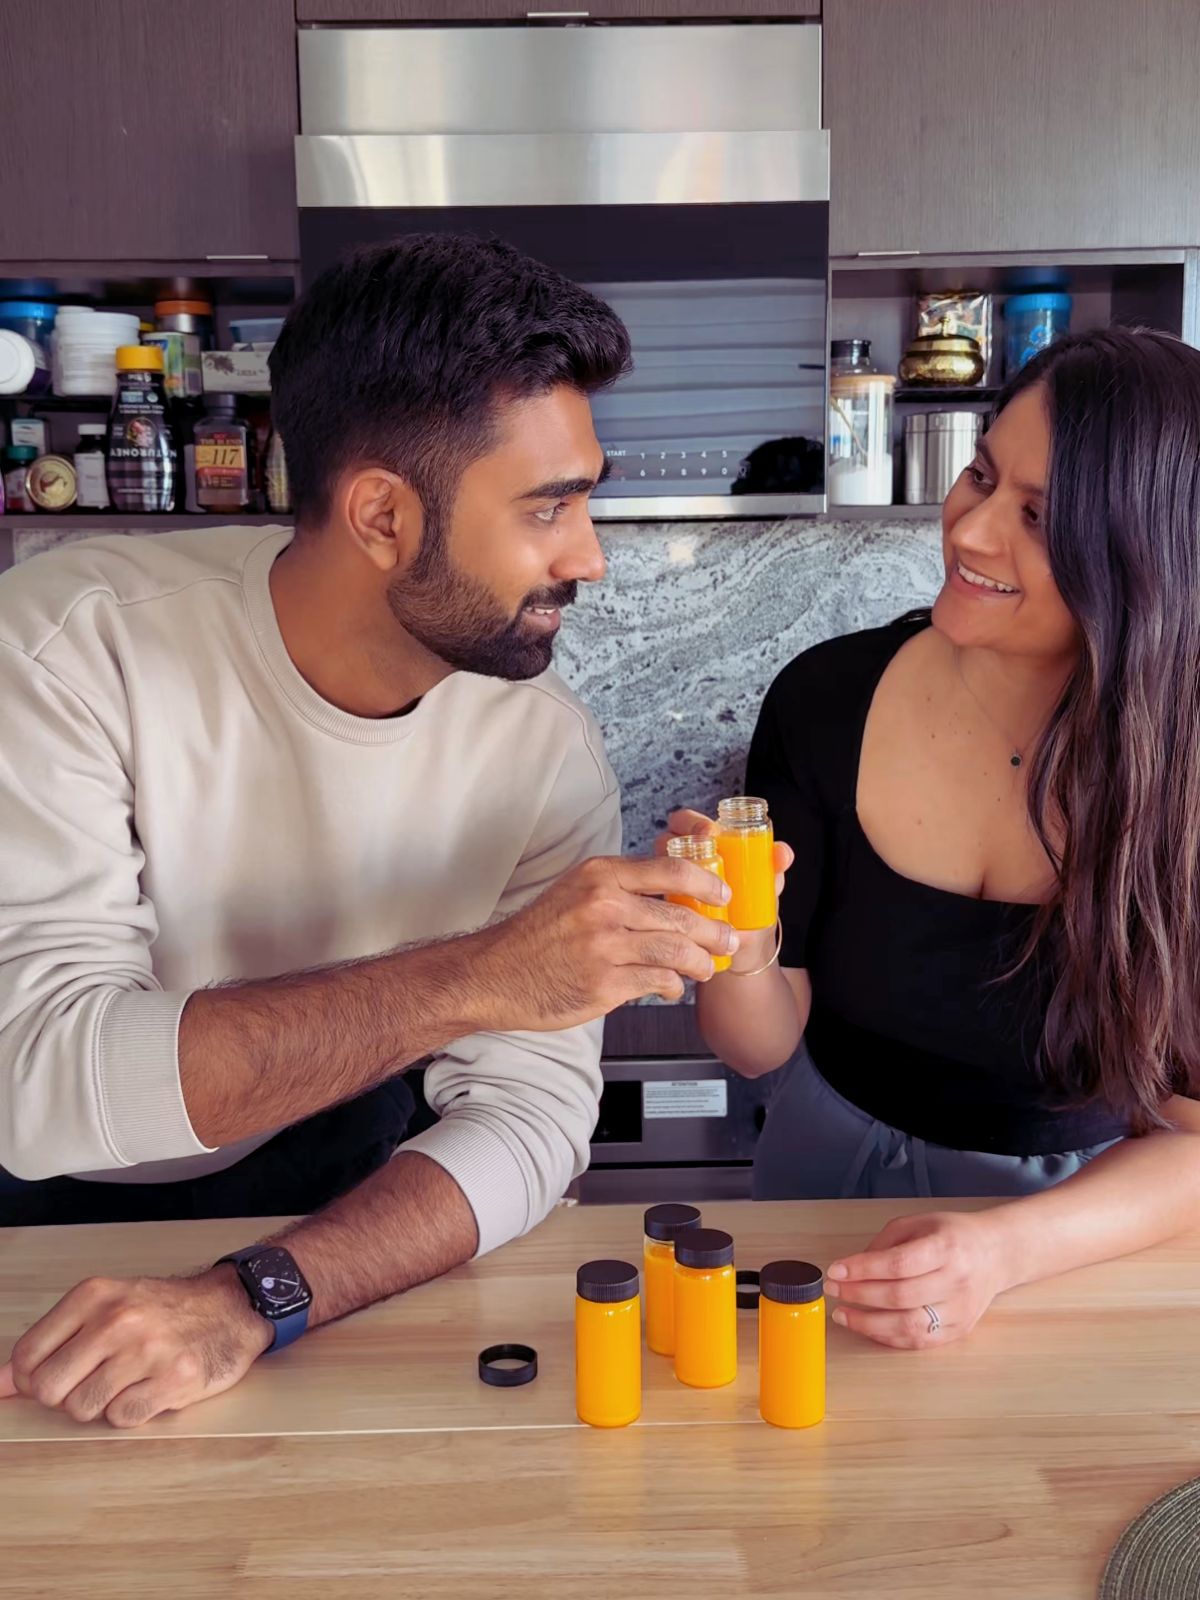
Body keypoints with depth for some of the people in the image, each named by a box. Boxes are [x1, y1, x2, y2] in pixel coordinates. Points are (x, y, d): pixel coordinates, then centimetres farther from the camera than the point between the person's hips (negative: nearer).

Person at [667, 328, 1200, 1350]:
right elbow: (761, 1045, -7)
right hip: (833, 1167, 1)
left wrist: (1006, 1251, -29)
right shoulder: (829, 699, -13)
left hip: (1079, 1218, -1)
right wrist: (741, 948, -27)